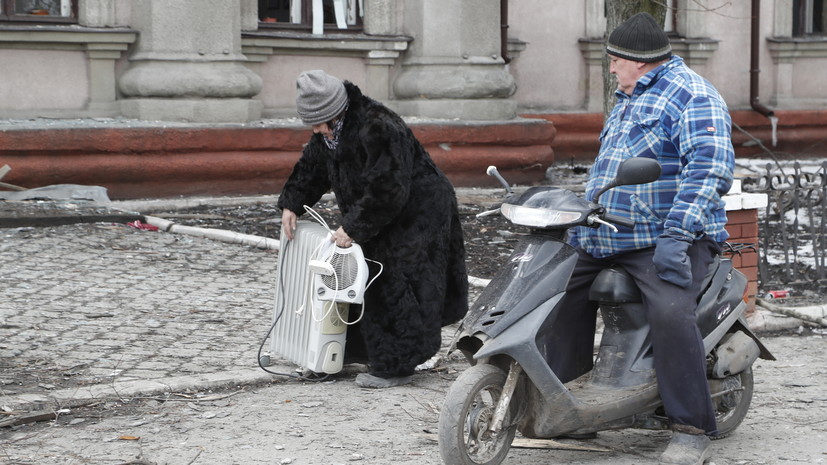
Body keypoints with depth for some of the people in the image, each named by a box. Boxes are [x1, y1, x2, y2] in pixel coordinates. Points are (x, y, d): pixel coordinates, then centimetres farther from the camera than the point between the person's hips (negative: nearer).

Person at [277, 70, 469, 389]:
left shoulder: (379, 128, -30)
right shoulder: (328, 134, -1)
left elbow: (387, 192, -32)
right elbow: (310, 168, 14)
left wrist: (353, 228, -28)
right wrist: (290, 204, 1)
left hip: (416, 216, -9)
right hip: (379, 218, 9)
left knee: (394, 287, -10)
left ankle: (394, 368, -3)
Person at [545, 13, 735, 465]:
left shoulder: (691, 95, -9)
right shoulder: (627, 101, 23)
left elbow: (709, 168, -22)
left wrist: (676, 235, -31)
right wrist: (581, 214, 27)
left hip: (666, 241, -10)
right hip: (603, 238, 10)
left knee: (671, 313, -30)